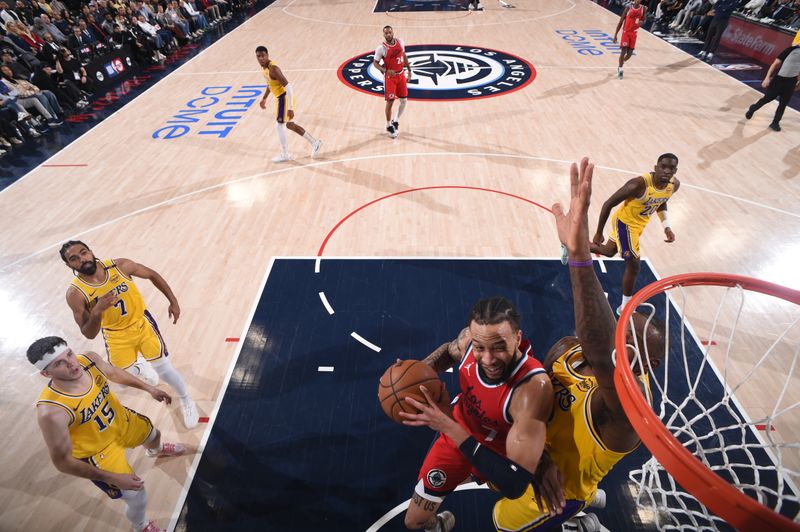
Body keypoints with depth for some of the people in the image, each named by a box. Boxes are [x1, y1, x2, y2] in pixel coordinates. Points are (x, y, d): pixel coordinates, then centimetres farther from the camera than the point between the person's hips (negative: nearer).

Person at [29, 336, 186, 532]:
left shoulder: (90, 360, -26)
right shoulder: (52, 412, -40)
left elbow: (112, 373, 1)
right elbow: (62, 462, -27)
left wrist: (149, 388, 8)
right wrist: (113, 478, -23)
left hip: (121, 421, 5)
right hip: (97, 453, -5)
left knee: (153, 434, 32)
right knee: (138, 499, 6)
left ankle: (156, 450, 72)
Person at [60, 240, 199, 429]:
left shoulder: (120, 265, -20)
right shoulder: (75, 293, -21)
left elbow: (152, 275, -1)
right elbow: (89, 334, -17)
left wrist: (173, 301, -4)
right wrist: (97, 312, -37)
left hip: (141, 324, -1)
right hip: (116, 336, 1)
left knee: (163, 369, 1)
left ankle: (186, 400, 27)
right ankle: (141, 369, 54)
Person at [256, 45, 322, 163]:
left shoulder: (273, 69, -25)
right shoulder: (264, 66, 4)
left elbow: (288, 87, -28)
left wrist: (290, 108, -31)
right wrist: (264, 98, 26)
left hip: (285, 97, -10)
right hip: (280, 97, 10)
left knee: (279, 125, -3)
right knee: (289, 124, 18)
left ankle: (284, 154, 11)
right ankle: (315, 142, 25)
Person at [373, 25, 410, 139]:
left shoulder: (400, 42, -1)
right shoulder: (381, 48, -15)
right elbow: (376, 63, -10)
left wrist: (409, 71, 11)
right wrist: (386, 71, -27)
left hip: (401, 75, 5)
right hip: (390, 77, -5)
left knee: (404, 100, 8)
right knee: (390, 102, -2)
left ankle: (395, 122, 28)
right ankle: (389, 126, 15)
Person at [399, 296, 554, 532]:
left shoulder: (534, 387, -42)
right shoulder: (469, 338, -28)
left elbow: (515, 484, -42)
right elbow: (449, 350, 0)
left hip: (499, 456, -3)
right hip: (457, 434, 3)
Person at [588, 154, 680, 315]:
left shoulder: (674, 185, -11)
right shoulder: (639, 184, -34)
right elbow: (608, 204, -26)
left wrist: (667, 226, -2)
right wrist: (599, 233, -20)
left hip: (638, 223, 8)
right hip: (625, 222, -8)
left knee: (609, 251, 25)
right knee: (633, 266, -4)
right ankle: (624, 308, 14)